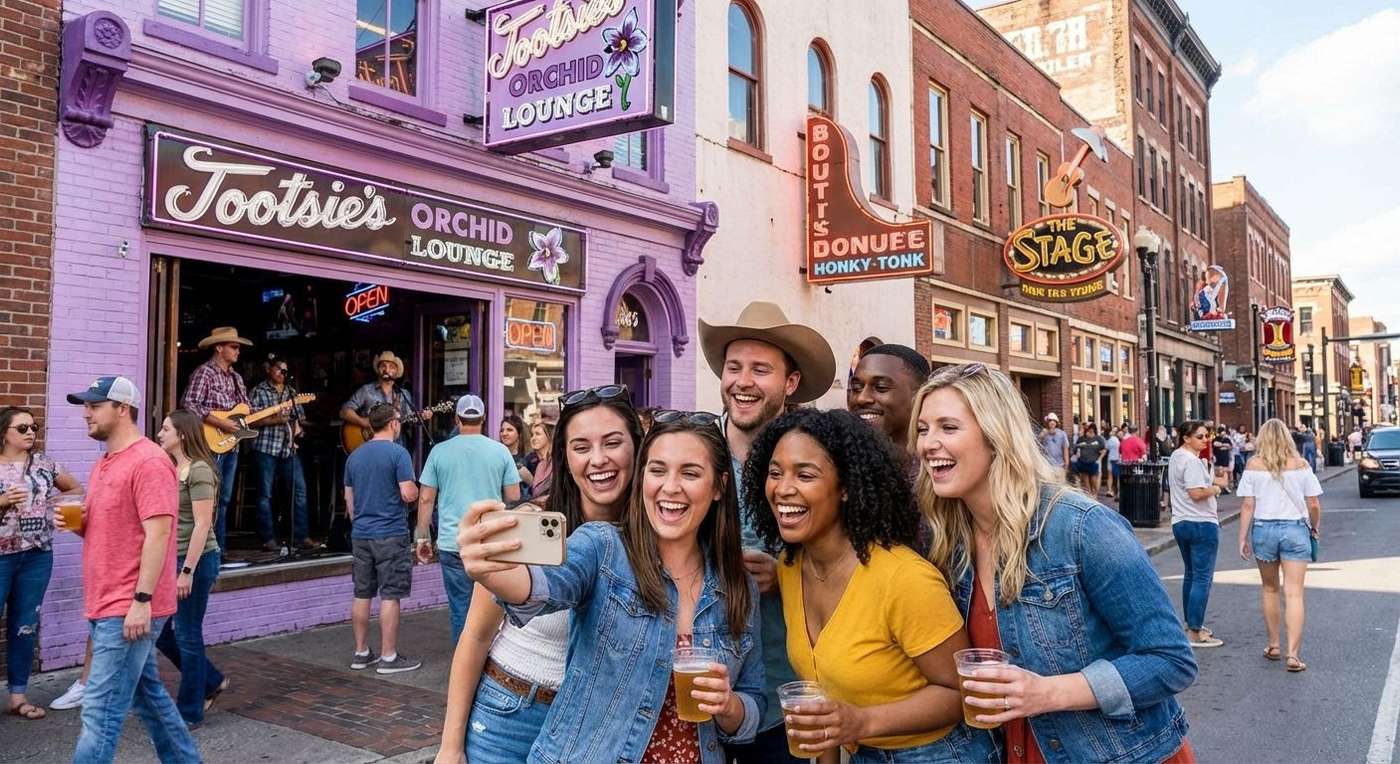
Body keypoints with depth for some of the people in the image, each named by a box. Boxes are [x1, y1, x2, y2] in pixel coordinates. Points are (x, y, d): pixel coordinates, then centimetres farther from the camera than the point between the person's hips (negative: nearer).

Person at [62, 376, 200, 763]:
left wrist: (141, 600, -24)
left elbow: (158, 533, -21)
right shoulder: (104, 464, 15)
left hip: (128, 609, -10)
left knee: (100, 712, -6)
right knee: (148, 695, 18)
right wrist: (76, 524, 4)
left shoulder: (148, 461, -16)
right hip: (108, 606, 10)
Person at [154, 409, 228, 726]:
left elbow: (202, 525, -19)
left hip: (195, 560, -9)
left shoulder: (199, 470, -15)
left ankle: (190, 712, 14)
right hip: (173, 559, 9)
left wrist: (187, 571, -21)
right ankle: (211, 682, 28)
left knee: (187, 636, 1)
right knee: (161, 632, 12)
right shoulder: (173, 469, 13)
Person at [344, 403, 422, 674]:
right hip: (391, 535, -7)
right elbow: (409, 495, -16)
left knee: (362, 594, 12)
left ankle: (361, 653, 20)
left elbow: (349, 498, 16)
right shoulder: (398, 453, -11)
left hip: (360, 534, 7)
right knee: (390, 596, -1)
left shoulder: (355, 456, 10)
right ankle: (389, 657, 3)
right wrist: (415, 489, 6)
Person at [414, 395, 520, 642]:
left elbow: (426, 498, 2)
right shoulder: (500, 451, 1)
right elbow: (514, 497, 3)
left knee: (459, 607, 7)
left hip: (452, 543, 0)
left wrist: (422, 537, 10)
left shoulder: (440, 451, 1)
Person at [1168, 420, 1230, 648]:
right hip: (1201, 524, -10)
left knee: (1190, 575, 19)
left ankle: (1191, 624, 28)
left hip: (1180, 522, 10)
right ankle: (1195, 633, -7)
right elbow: (1196, 493, -25)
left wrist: (1212, 481, 12)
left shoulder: (1176, 457, 14)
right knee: (1202, 578, -7)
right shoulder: (1192, 461, -17)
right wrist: (1216, 488, -8)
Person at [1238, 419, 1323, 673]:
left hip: (1264, 529, 1)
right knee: (1294, 593, -2)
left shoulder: (1253, 465, -2)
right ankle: (1292, 654, -8)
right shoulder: (1300, 464, -1)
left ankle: (1273, 646, 25)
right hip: (1295, 529, -1)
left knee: (1269, 589, 17)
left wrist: (1243, 538, 3)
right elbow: (1314, 505, 0)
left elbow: (1248, 505, -4)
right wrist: (1315, 527, 18)